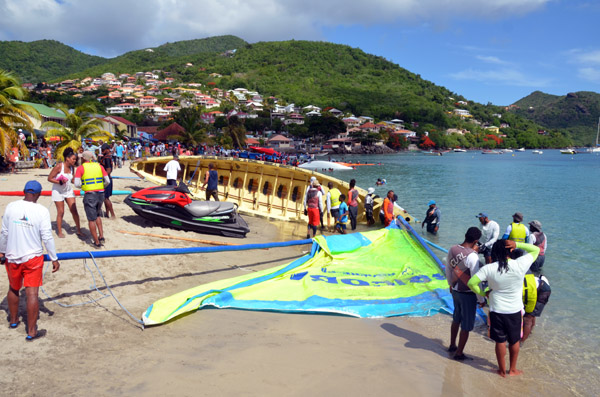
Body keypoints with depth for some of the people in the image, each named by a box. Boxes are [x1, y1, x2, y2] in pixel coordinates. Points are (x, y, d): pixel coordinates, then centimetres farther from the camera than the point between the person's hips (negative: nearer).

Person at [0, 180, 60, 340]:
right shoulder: (42, 211, -13)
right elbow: (47, 237, -12)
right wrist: (54, 259, -4)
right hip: (33, 257, -3)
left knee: (13, 289, 23)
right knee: (32, 293, 1)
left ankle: (13, 320, 43)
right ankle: (31, 331, 7)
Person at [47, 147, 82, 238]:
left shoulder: (72, 167, -3)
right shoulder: (59, 166, -18)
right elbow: (49, 178, -15)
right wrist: (59, 182, -28)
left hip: (69, 190, 4)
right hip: (58, 191, -4)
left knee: (74, 210, -3)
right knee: (60, 212, 0)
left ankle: (79, 230, 6)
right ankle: (59, 232, 15)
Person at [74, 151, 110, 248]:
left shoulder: (80, 168, -4)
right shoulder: (99, 166, 7)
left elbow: (77, 184, -10)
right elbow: (107, 181, 4)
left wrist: (83, 184, 11)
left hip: (89, 195, -4)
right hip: (101, 193, 4)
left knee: (91, 219, 6)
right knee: (97, 215, 26)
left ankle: (96, 242, 10)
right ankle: (101, 237, 20)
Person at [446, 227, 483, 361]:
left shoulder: (452, 249, -4)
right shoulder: (472, 256, -26)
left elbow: (448, 270, 10)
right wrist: (481, 299, -11)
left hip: (455, 291, 7)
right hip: (468, 294, -7)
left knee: (456, 319, 26)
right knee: (466, 326, 10)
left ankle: (452, 345, 41)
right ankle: (459, 353, 21)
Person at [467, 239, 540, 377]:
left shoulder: (489, 269, -16)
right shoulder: (520, 265, -17)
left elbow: (471, 283, -17)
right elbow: (536, 250, -2)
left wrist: (483, 293, -2)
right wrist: (517, 244, -11)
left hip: (497, 310, -1)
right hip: (515, 311, 1)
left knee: (500, 341, 15)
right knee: (514, 341, 20)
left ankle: (502, 370, 29)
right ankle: (513, 369, 36)